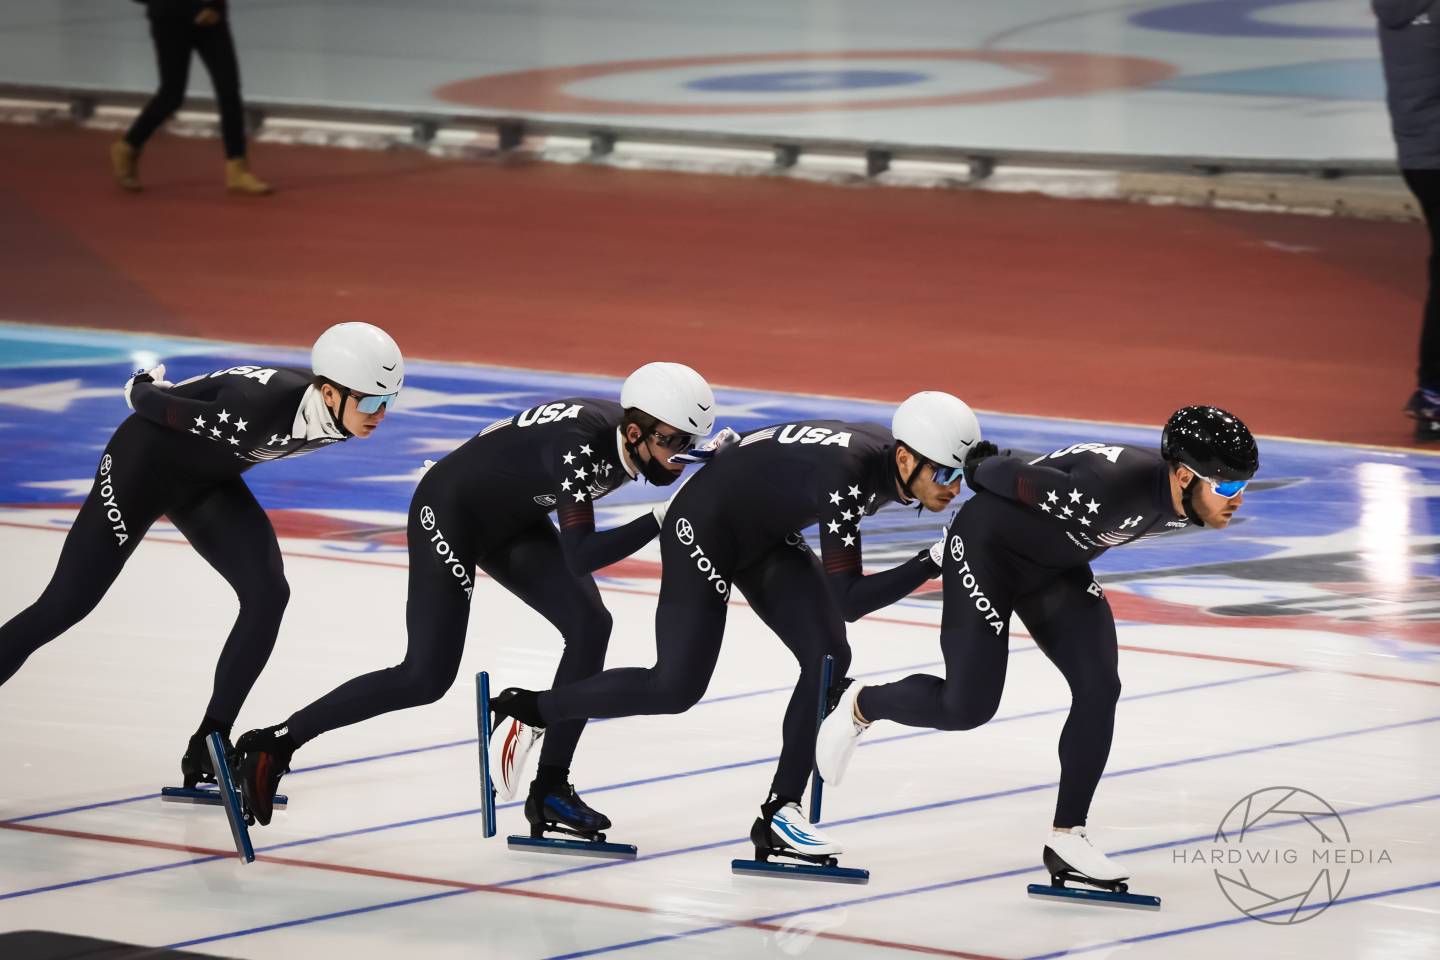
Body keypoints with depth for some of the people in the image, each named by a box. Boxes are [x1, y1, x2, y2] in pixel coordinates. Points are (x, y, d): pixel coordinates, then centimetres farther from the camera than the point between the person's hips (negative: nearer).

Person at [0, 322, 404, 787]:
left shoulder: (339, 413, -15)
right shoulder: (263, 406, -39)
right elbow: (160, 407, -23)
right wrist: (143, 391, -2)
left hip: (208, 482, 7)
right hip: (143, 464, -7)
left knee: (268, 594, -10)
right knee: (65, 604, -4)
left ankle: (206, 750, -2)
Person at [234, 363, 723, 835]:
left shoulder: (635, 433, -12)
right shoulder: (578, 447, -36)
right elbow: (580, 556, -41)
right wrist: (660, 520, -46)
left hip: (513, 520, 8)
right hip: (449, 513, -8)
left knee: (590, 624, -10)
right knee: (426, 677, -10)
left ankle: (550, 789, -1)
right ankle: (276, 743, 3)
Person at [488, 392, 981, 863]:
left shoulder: (891, 454, -10)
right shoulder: (847, 475, -37)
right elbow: (847, 600, -37)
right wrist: (933, 561, -40)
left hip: (769, 534, 9)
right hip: (705, 527, -9)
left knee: (828, 658, -8)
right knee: (676, 686, -8)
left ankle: (778, 815, -2)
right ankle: (527, 709, 10)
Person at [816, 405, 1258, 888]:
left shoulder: (1183, 502, -12)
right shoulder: (1110, 490, -40)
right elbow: (1012, 477, -26)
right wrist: (979, 468, -6)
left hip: (1054, 564, 8)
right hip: (987, 548, -8)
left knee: (1099, 688, -5)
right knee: (968, 706, -4)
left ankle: (1067, 835, 6)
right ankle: (859, 706, 25)